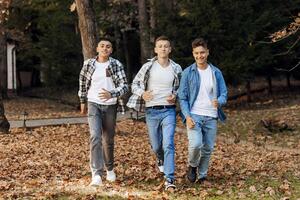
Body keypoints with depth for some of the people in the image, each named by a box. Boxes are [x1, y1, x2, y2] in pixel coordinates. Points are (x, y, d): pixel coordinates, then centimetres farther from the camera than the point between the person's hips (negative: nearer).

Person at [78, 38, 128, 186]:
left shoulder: (117, 65, -4)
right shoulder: (88, 64, 0)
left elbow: (124, 85, -9)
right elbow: (82, 81, 15)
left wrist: (111, 94, -27)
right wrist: (82, 101, 18)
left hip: (110, 106, 1)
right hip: (94, 104, -1)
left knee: (108, 140, 12)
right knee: (95, 137, -17)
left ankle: (109, 169, 35)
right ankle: (96, 174, -20)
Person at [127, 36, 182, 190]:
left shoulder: (176, 69, 3)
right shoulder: (148, 67, -1)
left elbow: (180, 88, 16)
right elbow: (135, 84, 6)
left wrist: (175, 96, -6)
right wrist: (142, 93, -14)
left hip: (169, 110, -1)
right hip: (152, 111, 1)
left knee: (168, 144, -13)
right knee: (156, 146, 12)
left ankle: (169, 179, -12)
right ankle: (161, 160, 48)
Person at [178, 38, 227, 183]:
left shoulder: (216, 73, 7)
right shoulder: (188, 73, 0)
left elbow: (224, 93, 6)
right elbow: (182, 97, -1)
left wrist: (219, 101, -18)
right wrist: (187, 116, -13)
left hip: (211, 117, 3)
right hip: (194, 115, -3)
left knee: (208, 148, 6)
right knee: (196, 144, -20)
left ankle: (202, 176, 23)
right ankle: (192, 166, 9)